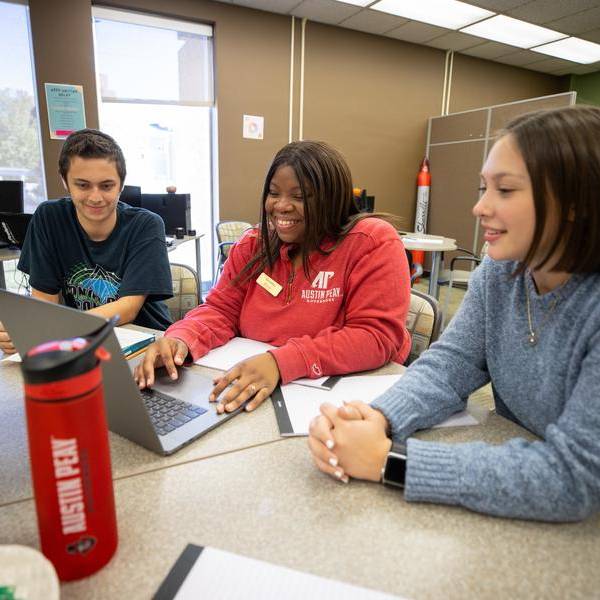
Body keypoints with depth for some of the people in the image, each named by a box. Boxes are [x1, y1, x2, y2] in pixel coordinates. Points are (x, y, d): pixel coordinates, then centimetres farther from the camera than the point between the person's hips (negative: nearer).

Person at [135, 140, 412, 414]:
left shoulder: (373, 243, -12)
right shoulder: (254, 243, 5)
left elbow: (378, 336, -20)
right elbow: (221, 311, 5)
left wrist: (280, 362, -30)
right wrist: (181, 339, -18)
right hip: (254, 390, 4)